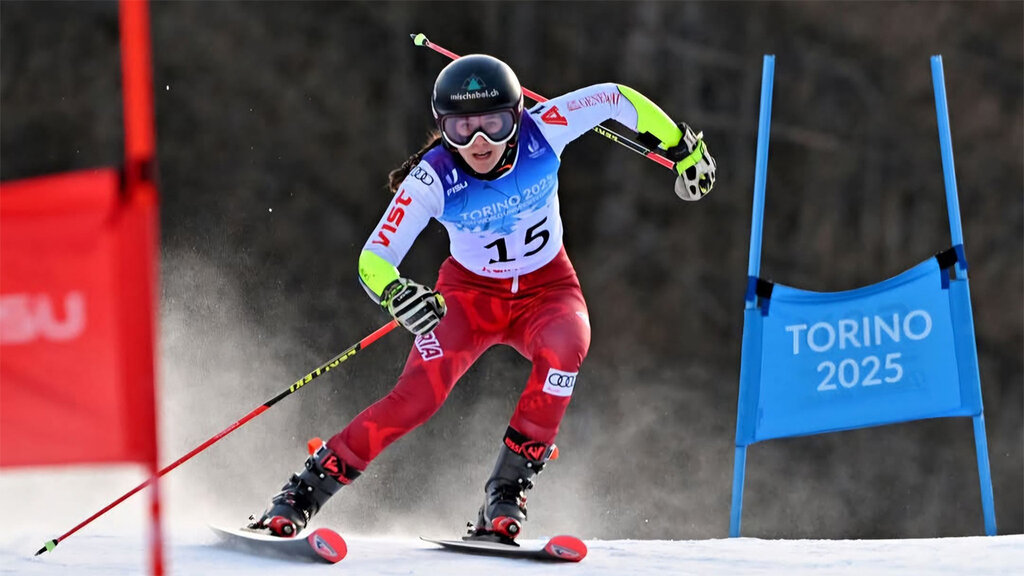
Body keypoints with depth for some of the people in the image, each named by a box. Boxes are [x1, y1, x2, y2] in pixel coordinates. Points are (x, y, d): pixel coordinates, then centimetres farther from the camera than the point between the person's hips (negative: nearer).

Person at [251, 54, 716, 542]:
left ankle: (508, 489, -23)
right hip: (471, 293, -1)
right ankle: (305, 491, -9)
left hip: (547, 289, 2)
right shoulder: (432, 179, -26)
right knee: (420, 395, -24)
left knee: (566, 345, -34)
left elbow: (615, 99, -7)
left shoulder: (541, 131, -23)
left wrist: (683, 148, 1)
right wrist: (395, 294, -52)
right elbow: (374, 258, -30)